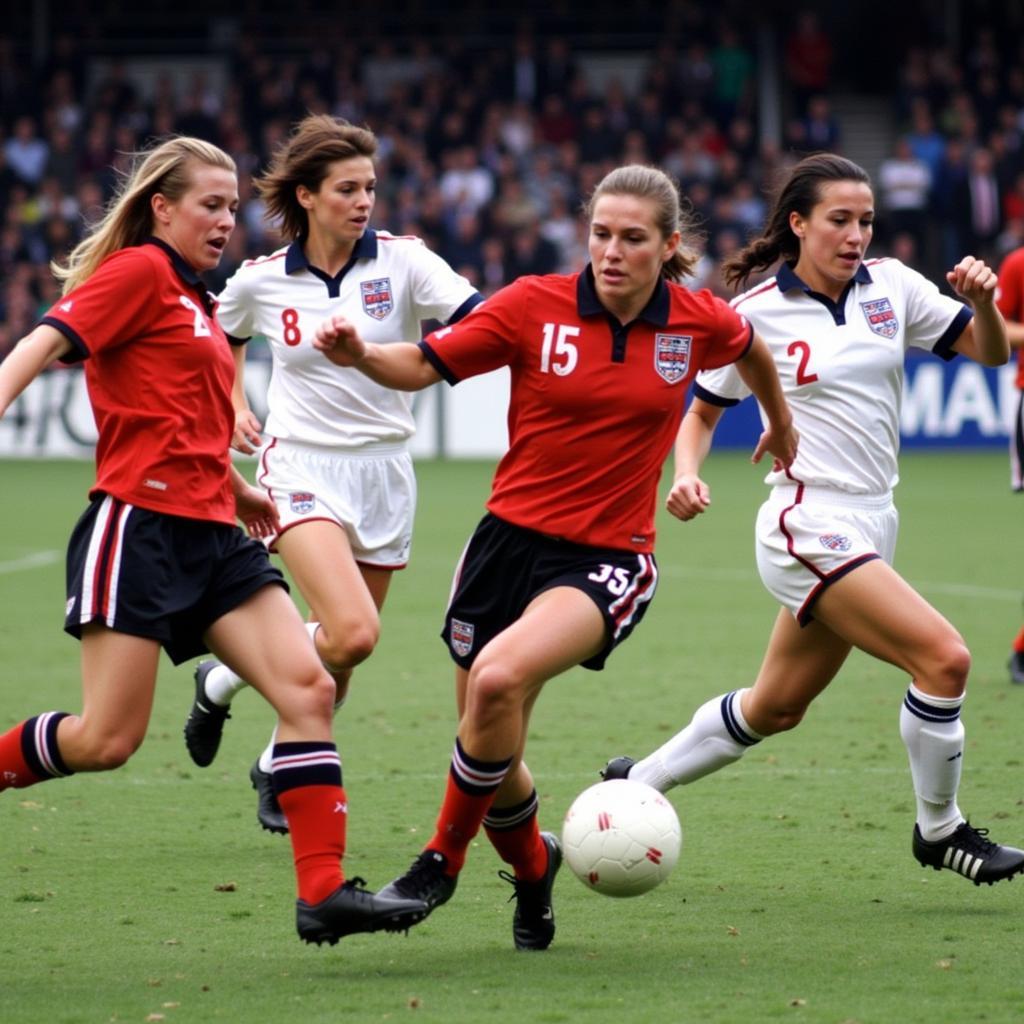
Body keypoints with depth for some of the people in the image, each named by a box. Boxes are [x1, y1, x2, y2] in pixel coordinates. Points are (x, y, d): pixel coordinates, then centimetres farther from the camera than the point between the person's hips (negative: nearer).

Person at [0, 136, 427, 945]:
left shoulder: (195, 301, 21)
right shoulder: (139, 272, -4)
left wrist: (236, 488, 33)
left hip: (213, 536, 8)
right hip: (140, 525, -8)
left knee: (309, 689, -7)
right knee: (107, 740, -10)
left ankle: (325, 890, -10)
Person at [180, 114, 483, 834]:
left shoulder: (401, 261, -6)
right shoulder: (263, 280, -3)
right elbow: (224, 335, 21)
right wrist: (234, 405, 9)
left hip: (384, 471, 2)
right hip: (303, 468, -2)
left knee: (343, 655, 9)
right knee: (351, 632, -23)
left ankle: (280, 767, 33)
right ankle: (221, 683, 2)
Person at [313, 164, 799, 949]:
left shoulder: (697, 321, -3)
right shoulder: (535, 305, -7)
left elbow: (750, 350, 20)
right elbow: (424, 366, -5)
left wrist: (781, 423, 37)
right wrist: (359, 354, -25)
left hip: (609, 559, -2)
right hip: (510, 539, 2)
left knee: (499, 678, -30)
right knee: (492, 754, 9)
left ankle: (446, 857, -11)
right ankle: (533, 868, 42)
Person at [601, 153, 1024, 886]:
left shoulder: (892, 287, 5)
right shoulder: (757, 314, -6)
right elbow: (704, 411, 6)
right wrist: (686, 474, -13)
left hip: (869, 525, 7)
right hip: (809, 526, -7)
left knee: (775, 709, 16)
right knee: (943, 657, -19)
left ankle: (638, 783, 35)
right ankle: (939, 829, -1)